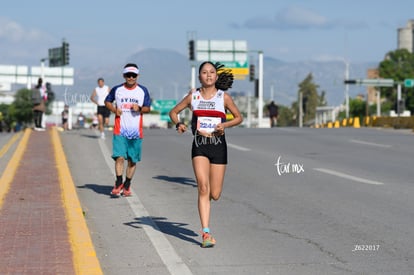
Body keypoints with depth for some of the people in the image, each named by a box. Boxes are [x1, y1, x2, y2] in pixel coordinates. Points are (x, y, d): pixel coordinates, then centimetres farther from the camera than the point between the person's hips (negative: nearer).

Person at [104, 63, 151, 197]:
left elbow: (148, 108, 8)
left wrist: (139, 108, -13)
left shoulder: (143, 91, 5)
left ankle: (127, 186, 19)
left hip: (136, 131, 1)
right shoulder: (117, 89, 4)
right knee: (120, 157, -14)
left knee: (132, 160, 6)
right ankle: (118, 183, -4)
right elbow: (107, 101, 17)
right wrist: (114, 110, -3)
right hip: (120, 130, -1)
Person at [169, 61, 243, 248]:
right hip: (199, 145, 0)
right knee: (203, 188, -14)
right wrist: (178, 124, -6)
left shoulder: (224, 97, 2)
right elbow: (173, 112, 15)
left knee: (215, 195, 1)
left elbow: (238, 117, 10)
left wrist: (225, 125, -9)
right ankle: (206, 233, -14)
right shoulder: (193, 96, 4)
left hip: (218, 145, 0)